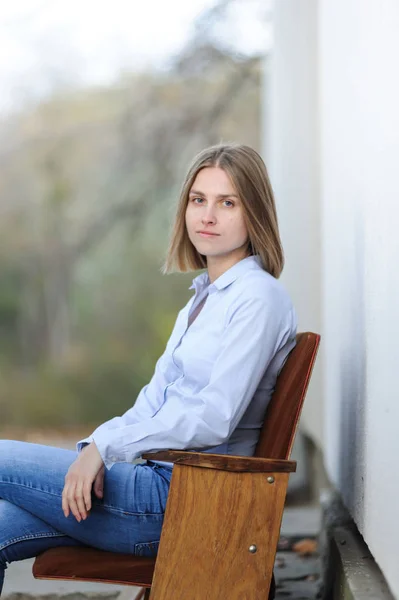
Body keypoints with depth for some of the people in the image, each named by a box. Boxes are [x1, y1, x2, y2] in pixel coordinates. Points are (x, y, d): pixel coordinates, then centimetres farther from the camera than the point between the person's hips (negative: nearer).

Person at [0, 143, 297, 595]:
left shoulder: (260, 298, -11)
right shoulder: (204, 296, 19)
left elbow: (215, 418, -19)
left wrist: (105, 445, -16)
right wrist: (96, 450, -2)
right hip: (166, 482, 8)